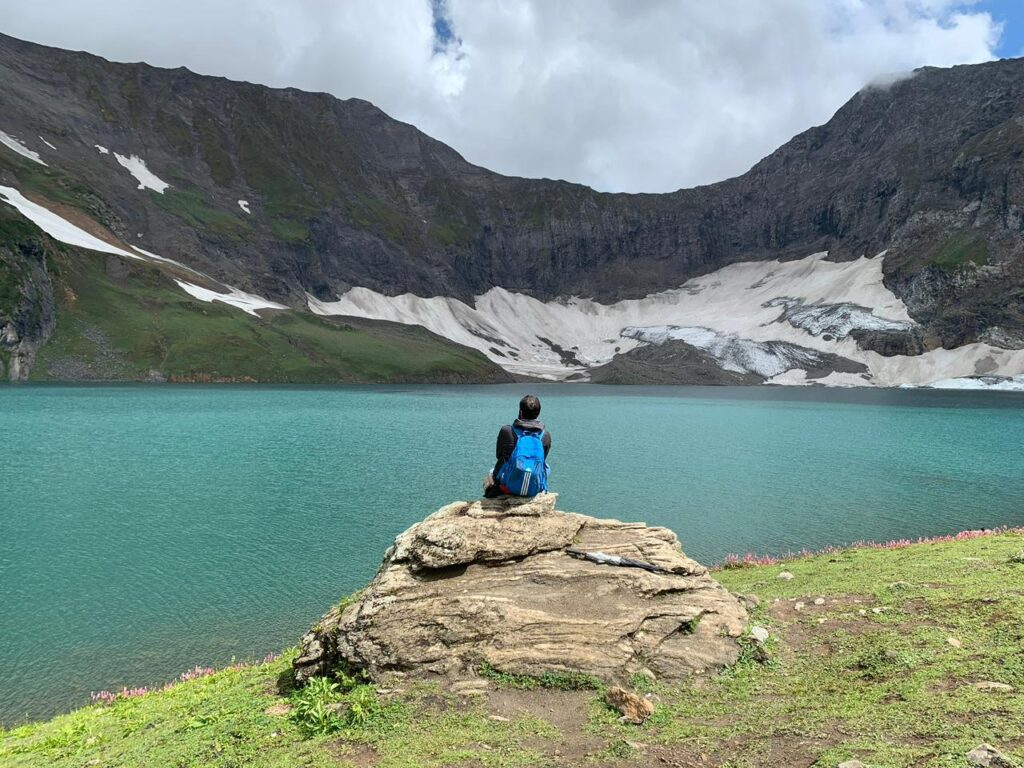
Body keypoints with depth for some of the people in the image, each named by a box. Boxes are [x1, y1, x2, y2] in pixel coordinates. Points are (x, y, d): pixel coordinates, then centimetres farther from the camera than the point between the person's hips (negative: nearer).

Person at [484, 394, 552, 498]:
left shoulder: (506, 431, -11)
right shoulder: (546, 435, -6)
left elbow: (498, 455, 5)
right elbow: (543, 459, 7)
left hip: (510, 487, -1)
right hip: (535, 489, 2)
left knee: (490, 476, 33)